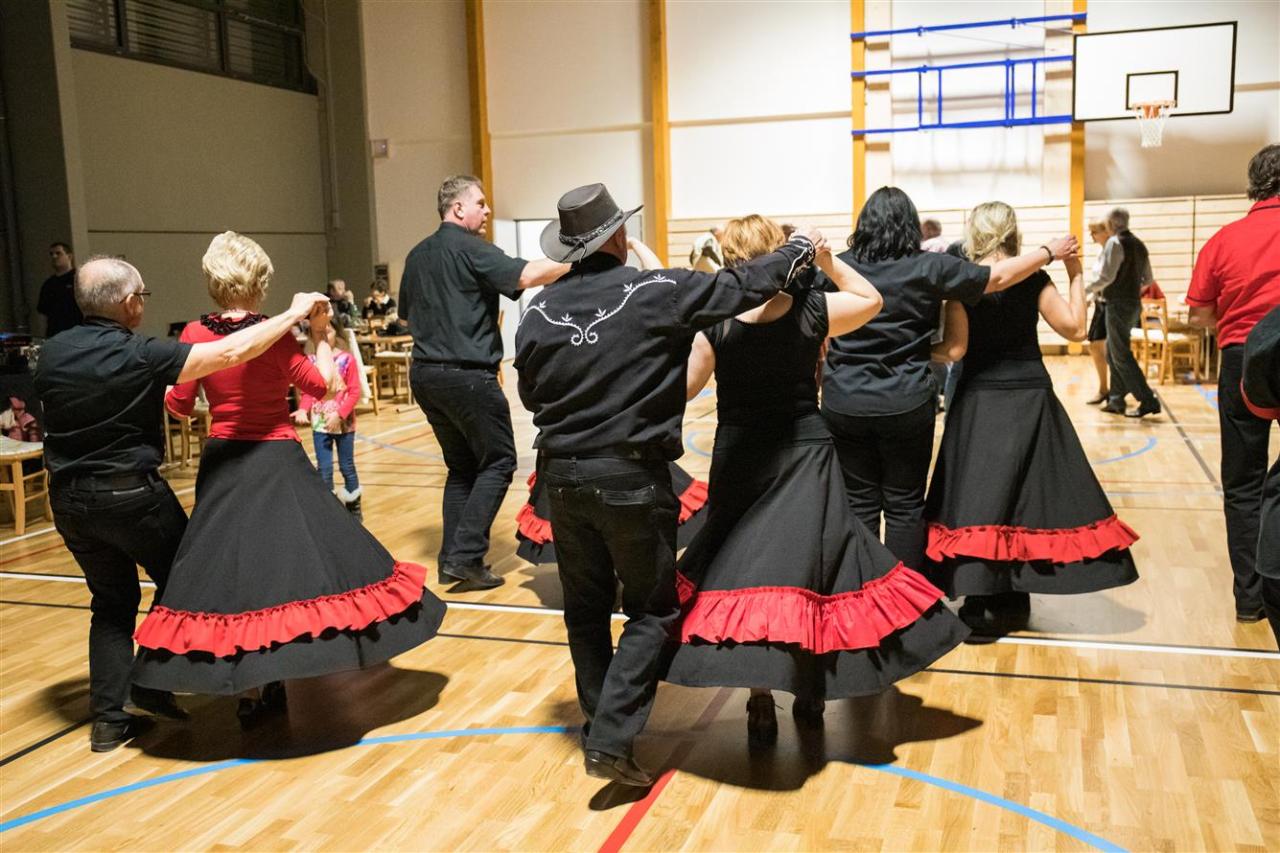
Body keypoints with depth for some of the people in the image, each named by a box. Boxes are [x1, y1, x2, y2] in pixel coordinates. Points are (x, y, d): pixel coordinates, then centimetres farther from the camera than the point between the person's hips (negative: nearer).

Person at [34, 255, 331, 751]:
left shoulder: (52, 353, 0)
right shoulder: (139, 355, -18)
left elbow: (59, 414, 15)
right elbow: (230, 352, -23)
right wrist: (294, 313, -15)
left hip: (68, 498, 6)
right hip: (130, 494, -6)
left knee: (111, 600, 17)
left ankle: (108, 716, 14)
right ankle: (152, 685, 18)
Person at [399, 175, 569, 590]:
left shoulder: (417, 255, 14)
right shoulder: (471, 249, -10)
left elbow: (406, 313, 23)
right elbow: (526, 275, -25)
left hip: (424, 373, 8)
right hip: (467, 375, -8)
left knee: (461, 465, 17)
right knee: (498, 462, 3)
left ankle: (451, 559, 16)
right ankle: (466, 558, -4)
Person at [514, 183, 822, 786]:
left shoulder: (539, 313, 1)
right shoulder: (655, 293, -10)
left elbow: (530, 397, 12)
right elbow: (743, 287, -4)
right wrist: (802, 247, 12)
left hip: (562, 476, 5)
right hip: (632, 476, -4)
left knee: (585, 606, 18)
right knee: (650, 611, 8)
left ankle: (601, 724, 30)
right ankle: (611, 740, -1)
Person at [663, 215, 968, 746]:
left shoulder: (714, 323, -10)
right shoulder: (812, 310, -7)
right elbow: (871, 300, 12)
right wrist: (827, 261, 8)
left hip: (739, 460, -1)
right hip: (804, 458, 1)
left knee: (742, 568, 7)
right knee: (809, 567, 12)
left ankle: (761, 706, 9)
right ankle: (809, 697, 24)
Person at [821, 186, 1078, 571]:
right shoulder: (929, 268, -4)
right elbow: (999, 277, 3)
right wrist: (1050, 251, 18)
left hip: (844, 404, 2)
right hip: (907, 405, -1)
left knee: (859, 503, 9)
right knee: (905, 505, 9)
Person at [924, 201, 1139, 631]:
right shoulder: (1032, 279, -3)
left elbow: (954, 350, -10)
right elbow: (1075, 328, -1)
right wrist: (1075, 275, 7)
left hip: (980, 402, -1)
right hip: (1030, 400, 1)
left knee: (979, 499, 2)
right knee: (1029, 495, 11)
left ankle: (980, 604, 0)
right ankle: (1013, 601, 16)